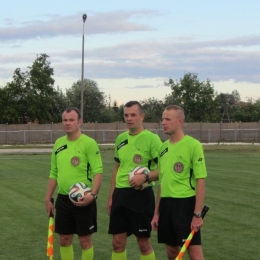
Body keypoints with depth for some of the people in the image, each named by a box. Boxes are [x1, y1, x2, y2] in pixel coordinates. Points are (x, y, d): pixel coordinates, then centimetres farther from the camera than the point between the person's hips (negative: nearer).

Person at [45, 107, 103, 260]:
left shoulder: (89, 143, -10)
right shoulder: (59, 143, 9)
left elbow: (98, 171, -14)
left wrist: (93, 195, -27)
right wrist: (48, 198, 14)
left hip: (83, 200, -6)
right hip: (63, 199, 6)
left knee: (85, 240, 3)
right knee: (64, 240, 11)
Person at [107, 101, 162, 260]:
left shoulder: (152, 138, -9)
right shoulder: (121, 139, 11)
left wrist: (145, 177, -28)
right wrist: (111, 197, 16)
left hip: (141, 195, -6)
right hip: (120, 195, 6)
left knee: (144, 243, 1)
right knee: (118, 242, 8)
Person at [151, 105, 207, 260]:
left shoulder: (193, 145, -9)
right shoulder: (164, 147, 11)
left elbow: (200, 181, -11)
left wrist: (197, 214, -16)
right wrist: (157, 213, 16)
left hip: (185, 203, -7)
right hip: (166, 203, 7)